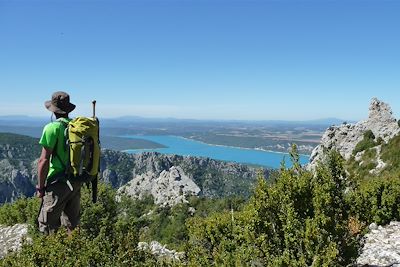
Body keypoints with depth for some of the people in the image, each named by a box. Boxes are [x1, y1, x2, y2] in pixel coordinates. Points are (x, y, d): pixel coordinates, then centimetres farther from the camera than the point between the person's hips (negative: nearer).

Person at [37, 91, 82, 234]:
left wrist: (40, 187, -7)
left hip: (58, 184, -6)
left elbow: (44, 160, -16)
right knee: (72, 224, 17)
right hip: (77, 182, 7)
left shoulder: (53, 128, -14)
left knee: (47, 225, 3)